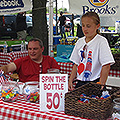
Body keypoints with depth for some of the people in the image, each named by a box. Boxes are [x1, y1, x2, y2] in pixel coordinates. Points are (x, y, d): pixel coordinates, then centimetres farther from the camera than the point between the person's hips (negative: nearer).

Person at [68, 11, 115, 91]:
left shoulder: (101, 41, -8)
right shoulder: (80, 42, 10)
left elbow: (106, 66, -13)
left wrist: (101, 86, -17)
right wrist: (70, 80, 5)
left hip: (94, 83, -5)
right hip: (80, 82, 5)